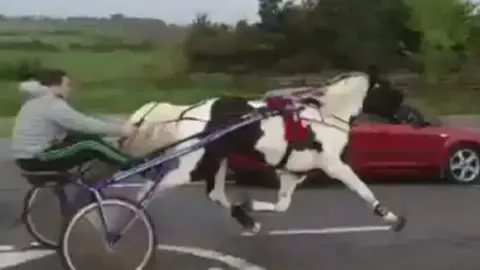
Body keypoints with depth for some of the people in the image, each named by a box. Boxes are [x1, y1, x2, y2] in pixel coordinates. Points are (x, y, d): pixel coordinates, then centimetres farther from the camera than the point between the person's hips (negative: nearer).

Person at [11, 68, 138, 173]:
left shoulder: (37, 102, 18)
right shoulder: (53, 105, -16)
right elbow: (85, 125, -19)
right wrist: (120, 130, -12)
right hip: (36, 158, -10)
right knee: (92, 144, -13)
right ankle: (132, 165, -1)